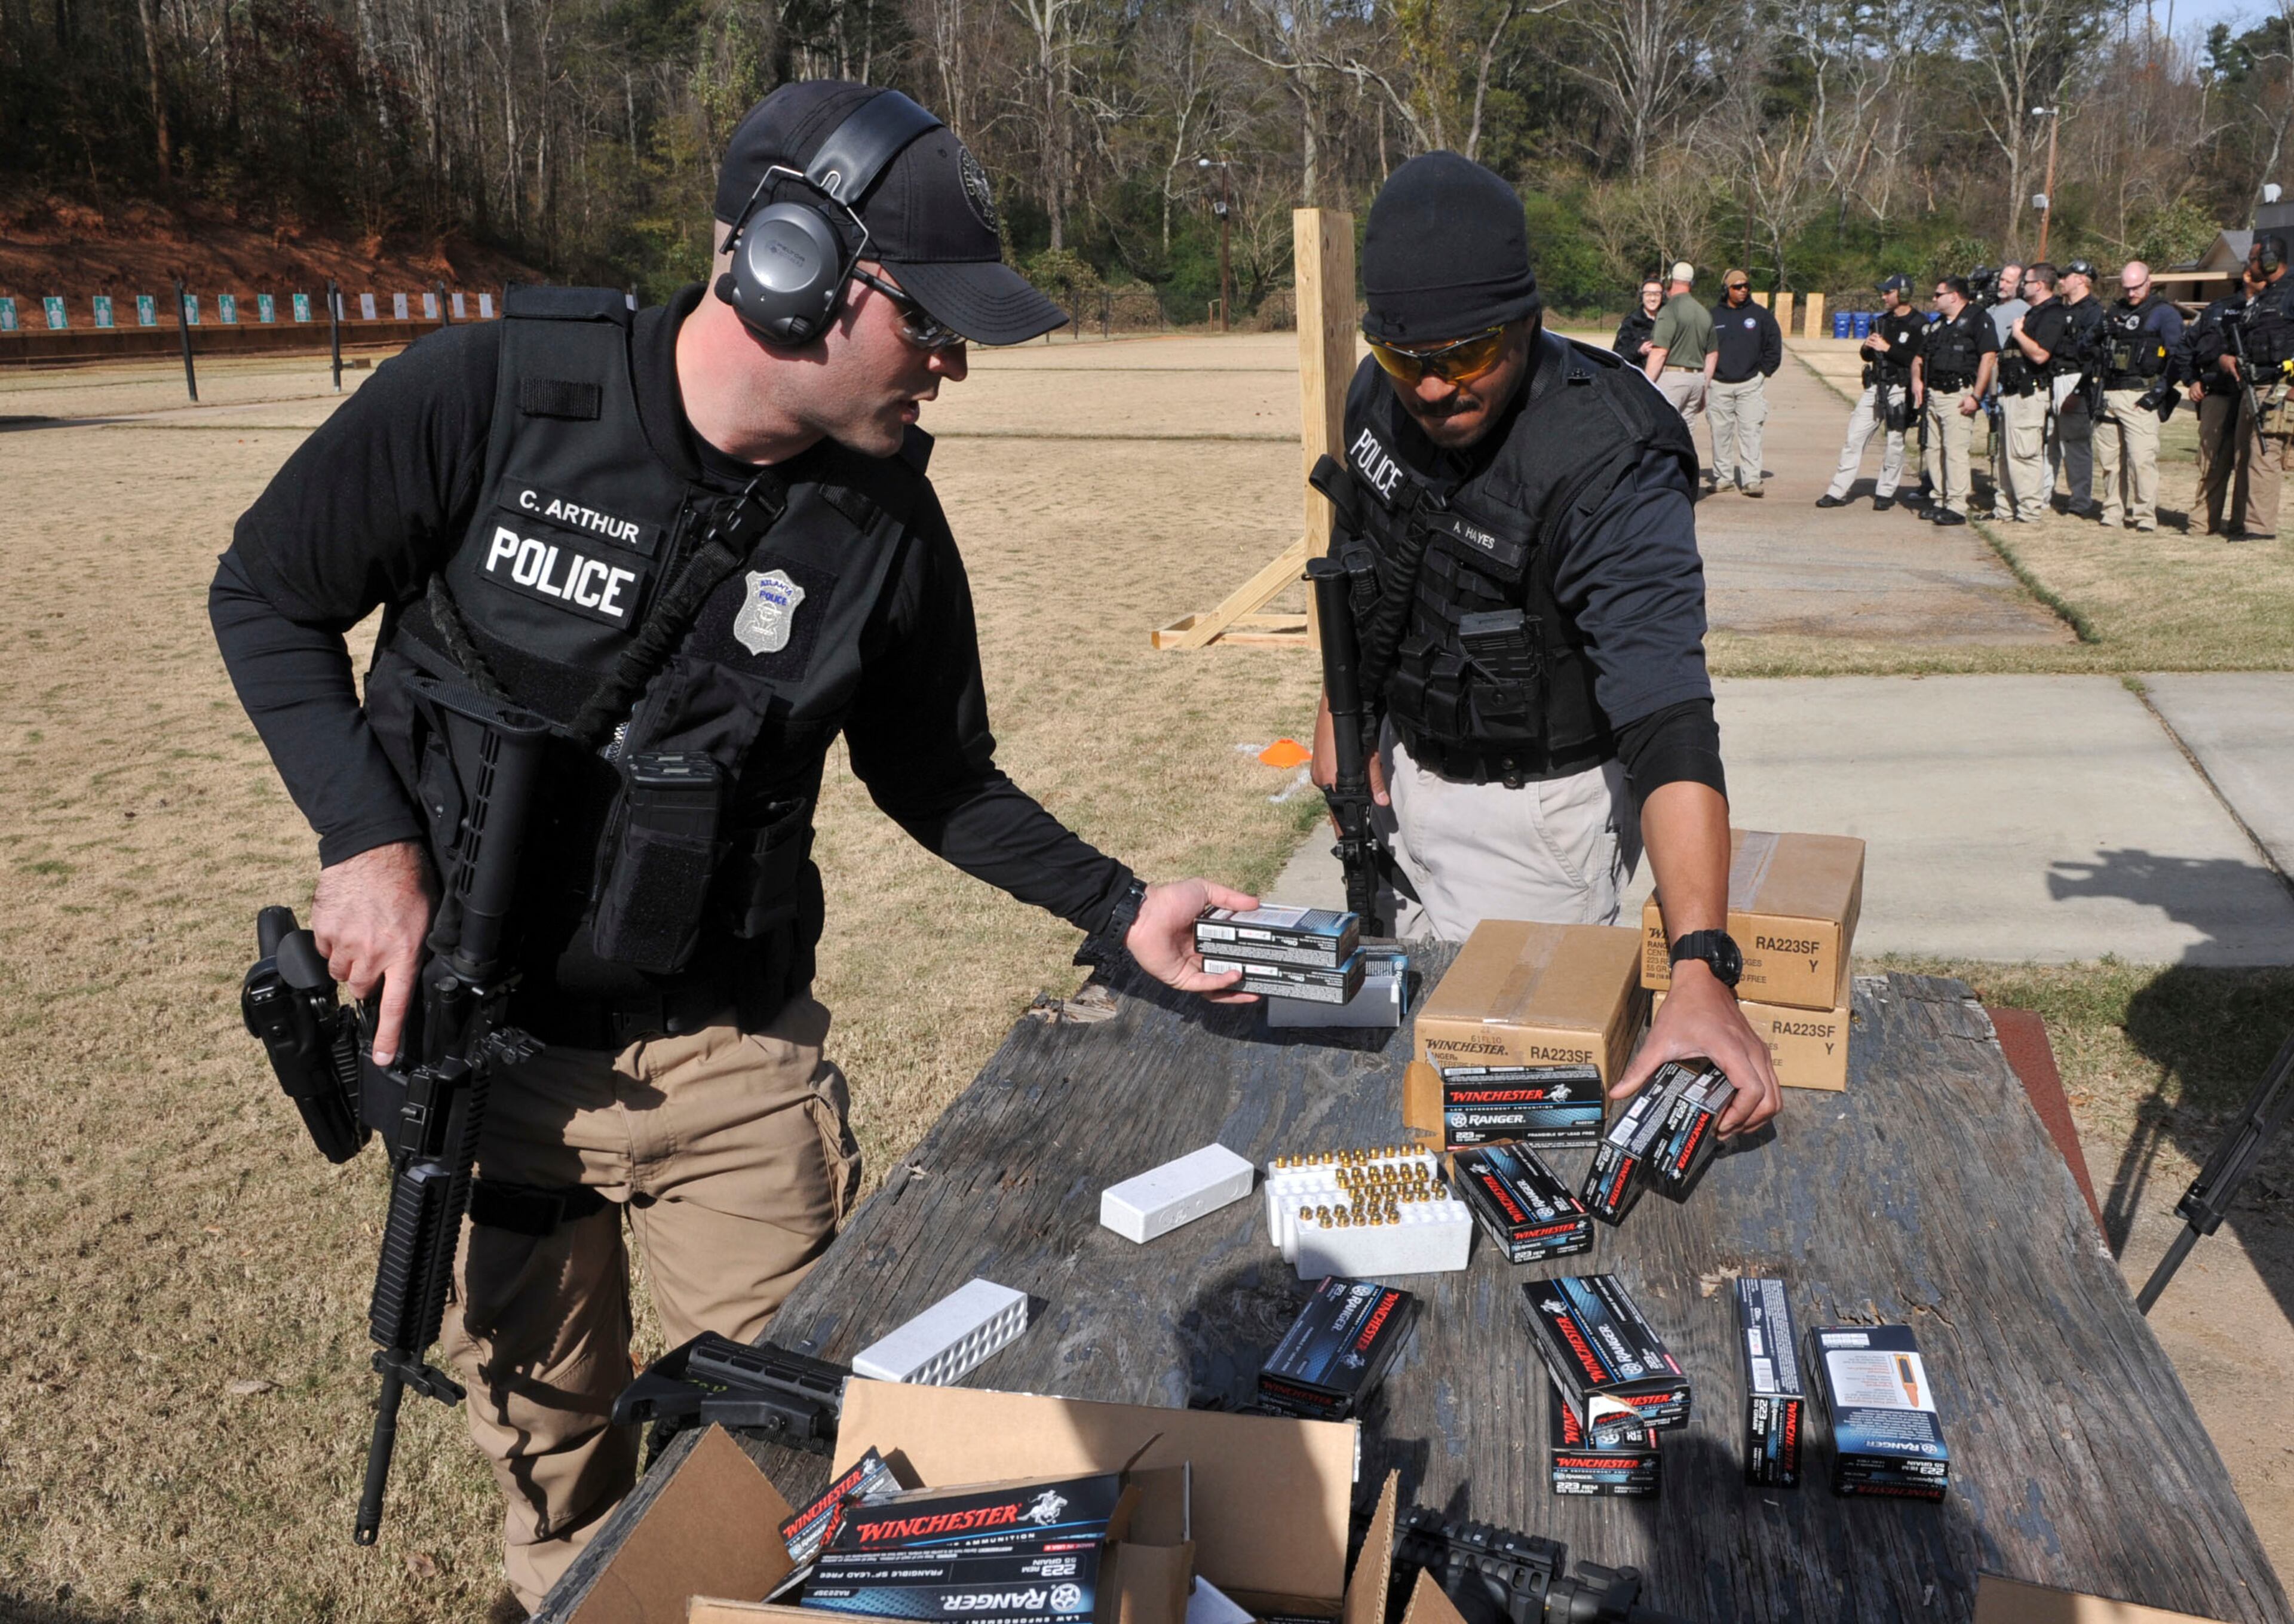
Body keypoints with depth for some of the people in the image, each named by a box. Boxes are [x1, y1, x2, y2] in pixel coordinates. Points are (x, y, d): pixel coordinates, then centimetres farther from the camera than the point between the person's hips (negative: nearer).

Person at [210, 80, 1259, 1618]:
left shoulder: (885, 522, -9)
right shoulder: (495, 393, -18)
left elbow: (941, 779, 4)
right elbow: (268, 596, -5)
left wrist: (1120, 909, -6)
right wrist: (369, 839, -16)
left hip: (730, 1053, 1)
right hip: (481, 1032, -1)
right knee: (543, 1422, 19)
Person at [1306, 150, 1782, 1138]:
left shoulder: (1611, 469, -32)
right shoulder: (1382, 395, -11)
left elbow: (1667, 721, -43)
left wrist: (1701, 970, -52)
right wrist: (1342, 715, 11)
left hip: (1533, 811, -7)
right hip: (1409, 766, 7)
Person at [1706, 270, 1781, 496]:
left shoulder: (1760, 314, 5)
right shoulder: (1713, 316, 5)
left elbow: (1774, 347, 9)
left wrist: (1764, 372, 2)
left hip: (1751, 384, -1)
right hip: (1719, 384, 1)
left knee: (1750, 431, -7)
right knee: (1721, 432, 4)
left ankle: (1751, 479, -8)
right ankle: (1723, 477, 13)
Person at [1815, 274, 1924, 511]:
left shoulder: (1918, 325, -7)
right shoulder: (1881, 321, 14)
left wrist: (1887, 348, -18)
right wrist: (1868, 347, -3)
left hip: (1899, 391, -6)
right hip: (1874, 388, 6)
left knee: (1893, 444, 1)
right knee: (1854, 439, 2)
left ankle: (1885, 493, 12)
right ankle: (1838, 492, 3)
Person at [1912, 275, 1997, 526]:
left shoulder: (1977, 320, -4)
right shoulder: (1937, 325, 21)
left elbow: (1989, 357, -12)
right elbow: (1920, 357, 26)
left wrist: (1976, 396, -18)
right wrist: (1916, 379, 4)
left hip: (1958, 395, -8)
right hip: (1933, 394, 8)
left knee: (1955, 450, -12)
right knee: (1934, 450, 9)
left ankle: (1957, 507, -12)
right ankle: (1940, 501, 17)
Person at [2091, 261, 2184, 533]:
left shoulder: (2164, 314, -1)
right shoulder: (2114, 313, 19)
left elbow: (2178, 355, -5)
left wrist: (2161, 390, -13)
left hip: (2139, 397, -6)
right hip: (2108, 396, 6)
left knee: (2142, 458, -12)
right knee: (2108, 459, 7)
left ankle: (2145, 516, -7)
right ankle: (2113, 512, 16)